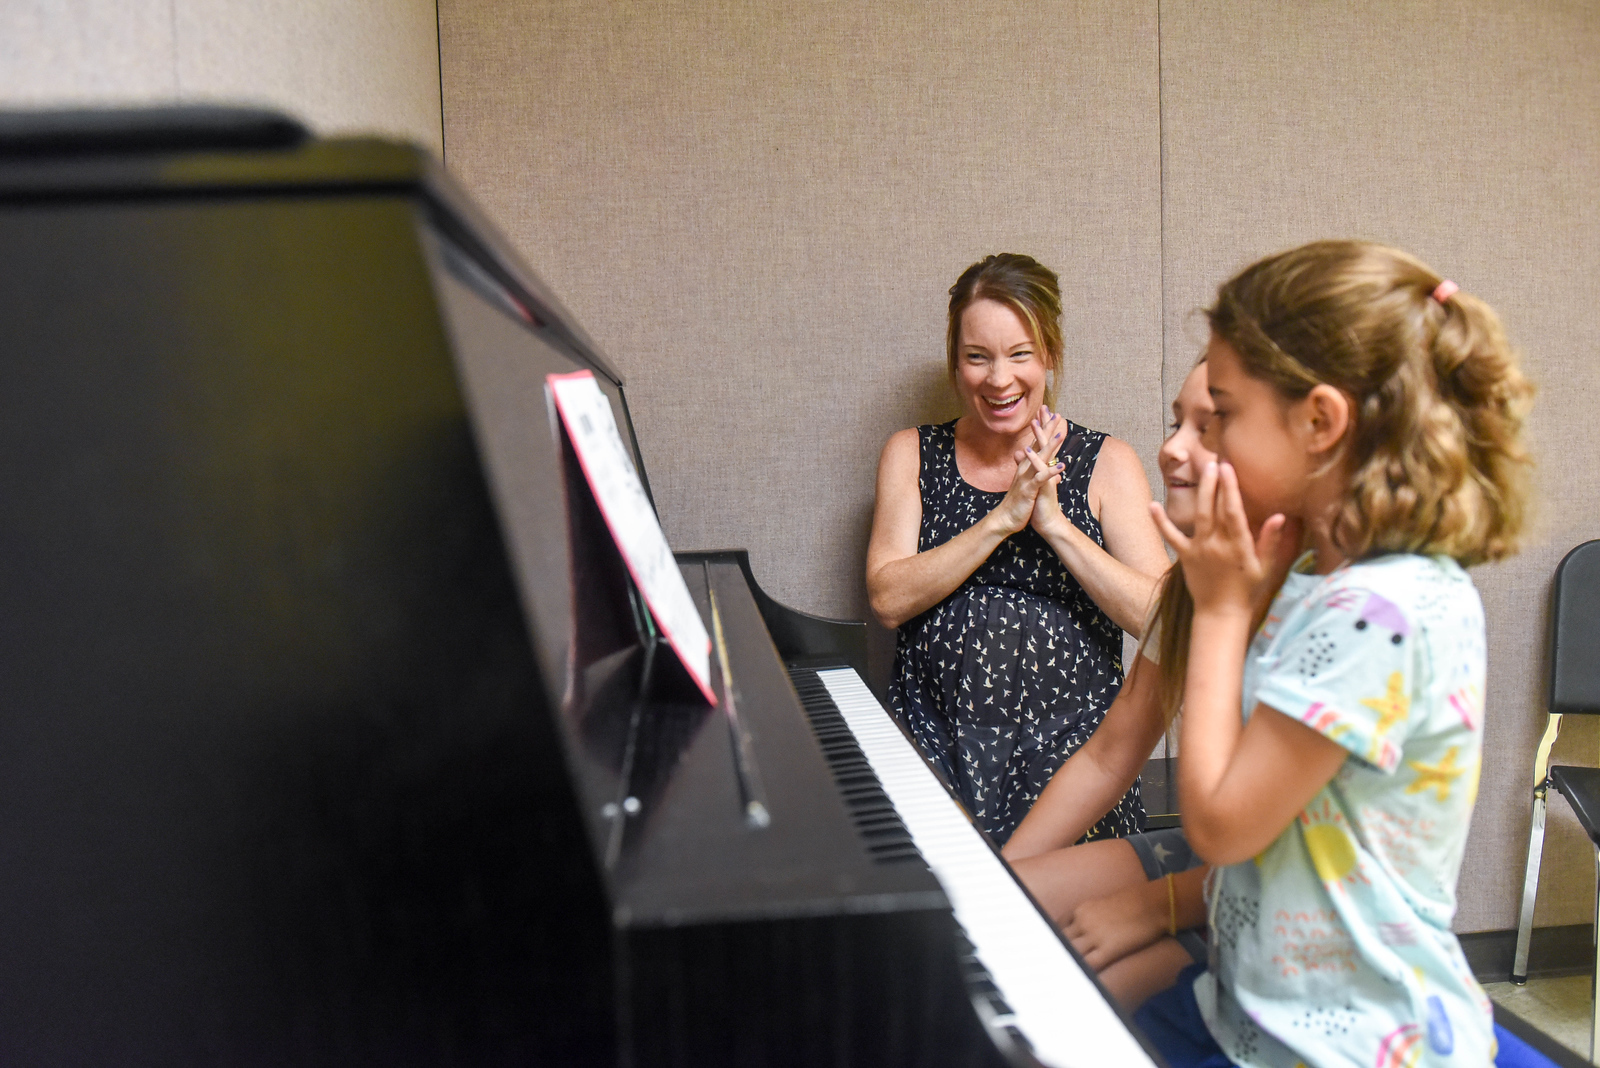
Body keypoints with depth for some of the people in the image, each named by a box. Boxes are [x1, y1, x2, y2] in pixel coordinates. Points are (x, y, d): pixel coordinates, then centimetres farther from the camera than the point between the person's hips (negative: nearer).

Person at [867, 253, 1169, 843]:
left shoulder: (1106, 462, 6)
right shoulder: (912, 454, 10)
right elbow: (887, 600, -3)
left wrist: (1054, 522, -13)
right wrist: (1003, 517, -12)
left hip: (1070, 749, 0)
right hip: (937, 744, 1)